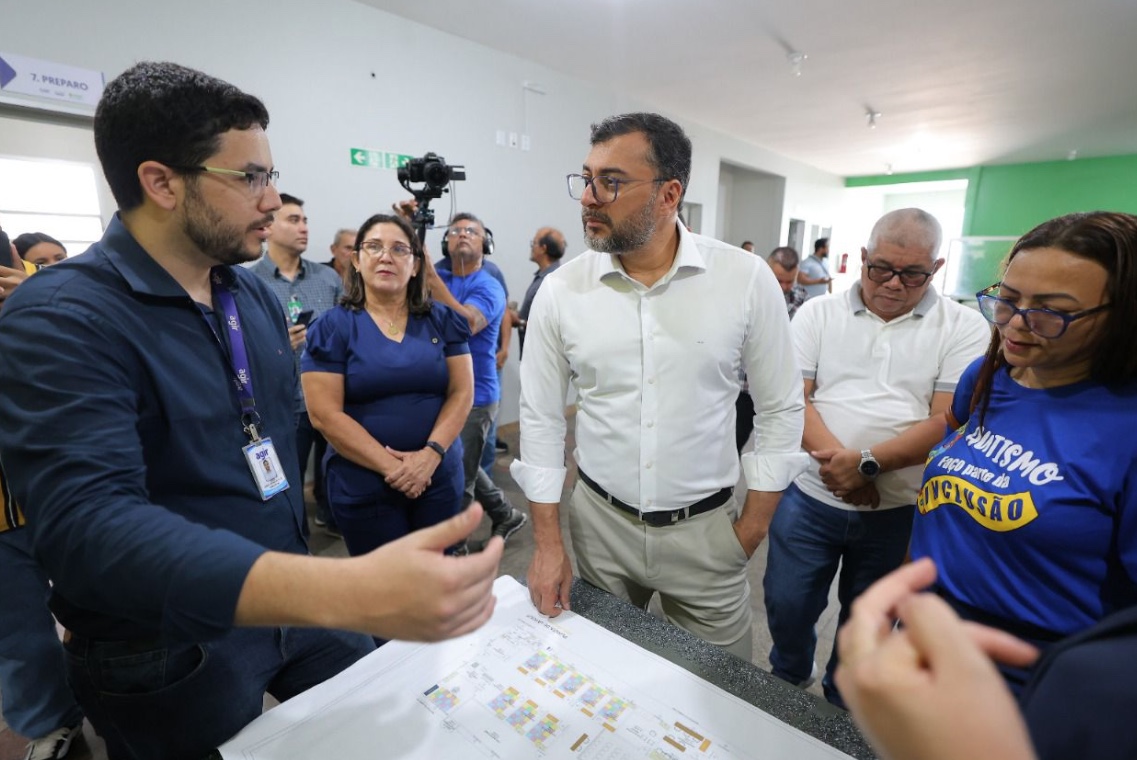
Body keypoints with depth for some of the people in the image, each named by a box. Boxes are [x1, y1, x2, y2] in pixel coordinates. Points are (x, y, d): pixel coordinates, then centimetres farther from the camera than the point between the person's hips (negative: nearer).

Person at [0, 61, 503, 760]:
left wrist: (314, 573, 12)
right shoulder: (59, 320, -22)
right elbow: (90, 526, -35)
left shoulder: (257, 295, 1)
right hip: (173, 663, -5)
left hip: (296, 610, 6)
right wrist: (350, 591, -49)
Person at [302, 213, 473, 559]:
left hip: (439, 476, 2)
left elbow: (462, 392, -1)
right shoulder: (332, 327, -4)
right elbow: (324, 415, -10)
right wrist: (390, 466, -15)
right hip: (364, 484, -2)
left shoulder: (441, 320, 3)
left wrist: (431, 454, -15)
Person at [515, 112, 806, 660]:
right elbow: (541, 419, -2)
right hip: (598, 521, 2)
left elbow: (780, 409, -2)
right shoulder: (560, 290, -8)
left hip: (704, 528, -1)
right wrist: (547, 542, -2)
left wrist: (752, 529, -1)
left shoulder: (746, 279, -11)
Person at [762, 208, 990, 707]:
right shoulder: (818, 314, 1)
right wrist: (834, 457, -20)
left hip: (899, 510, 0)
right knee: (786, 606, 13)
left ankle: (840, 711, 46)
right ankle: (787, 685, 45)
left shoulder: (963, 327, -2)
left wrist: (867, 463, -22)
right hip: (810, 497, 1)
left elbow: (948, 420, -11)